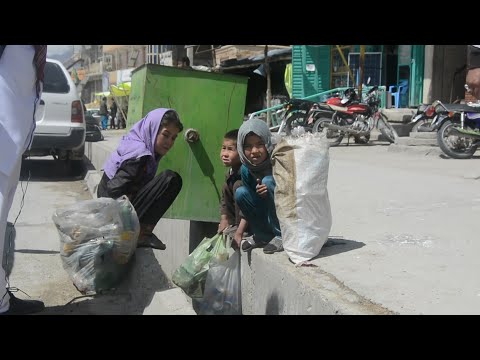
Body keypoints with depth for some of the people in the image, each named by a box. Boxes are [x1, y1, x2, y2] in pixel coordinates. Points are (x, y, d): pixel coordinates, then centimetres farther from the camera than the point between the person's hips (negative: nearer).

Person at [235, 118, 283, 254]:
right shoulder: (245, 169, -4)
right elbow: (249, 201, 7)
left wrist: (270, 190, -34)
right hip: (266, 215, 5)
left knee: (268, 181, -26)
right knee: (240, 193, -15)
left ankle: (281, 237, -14)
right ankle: (263, 236, 3)